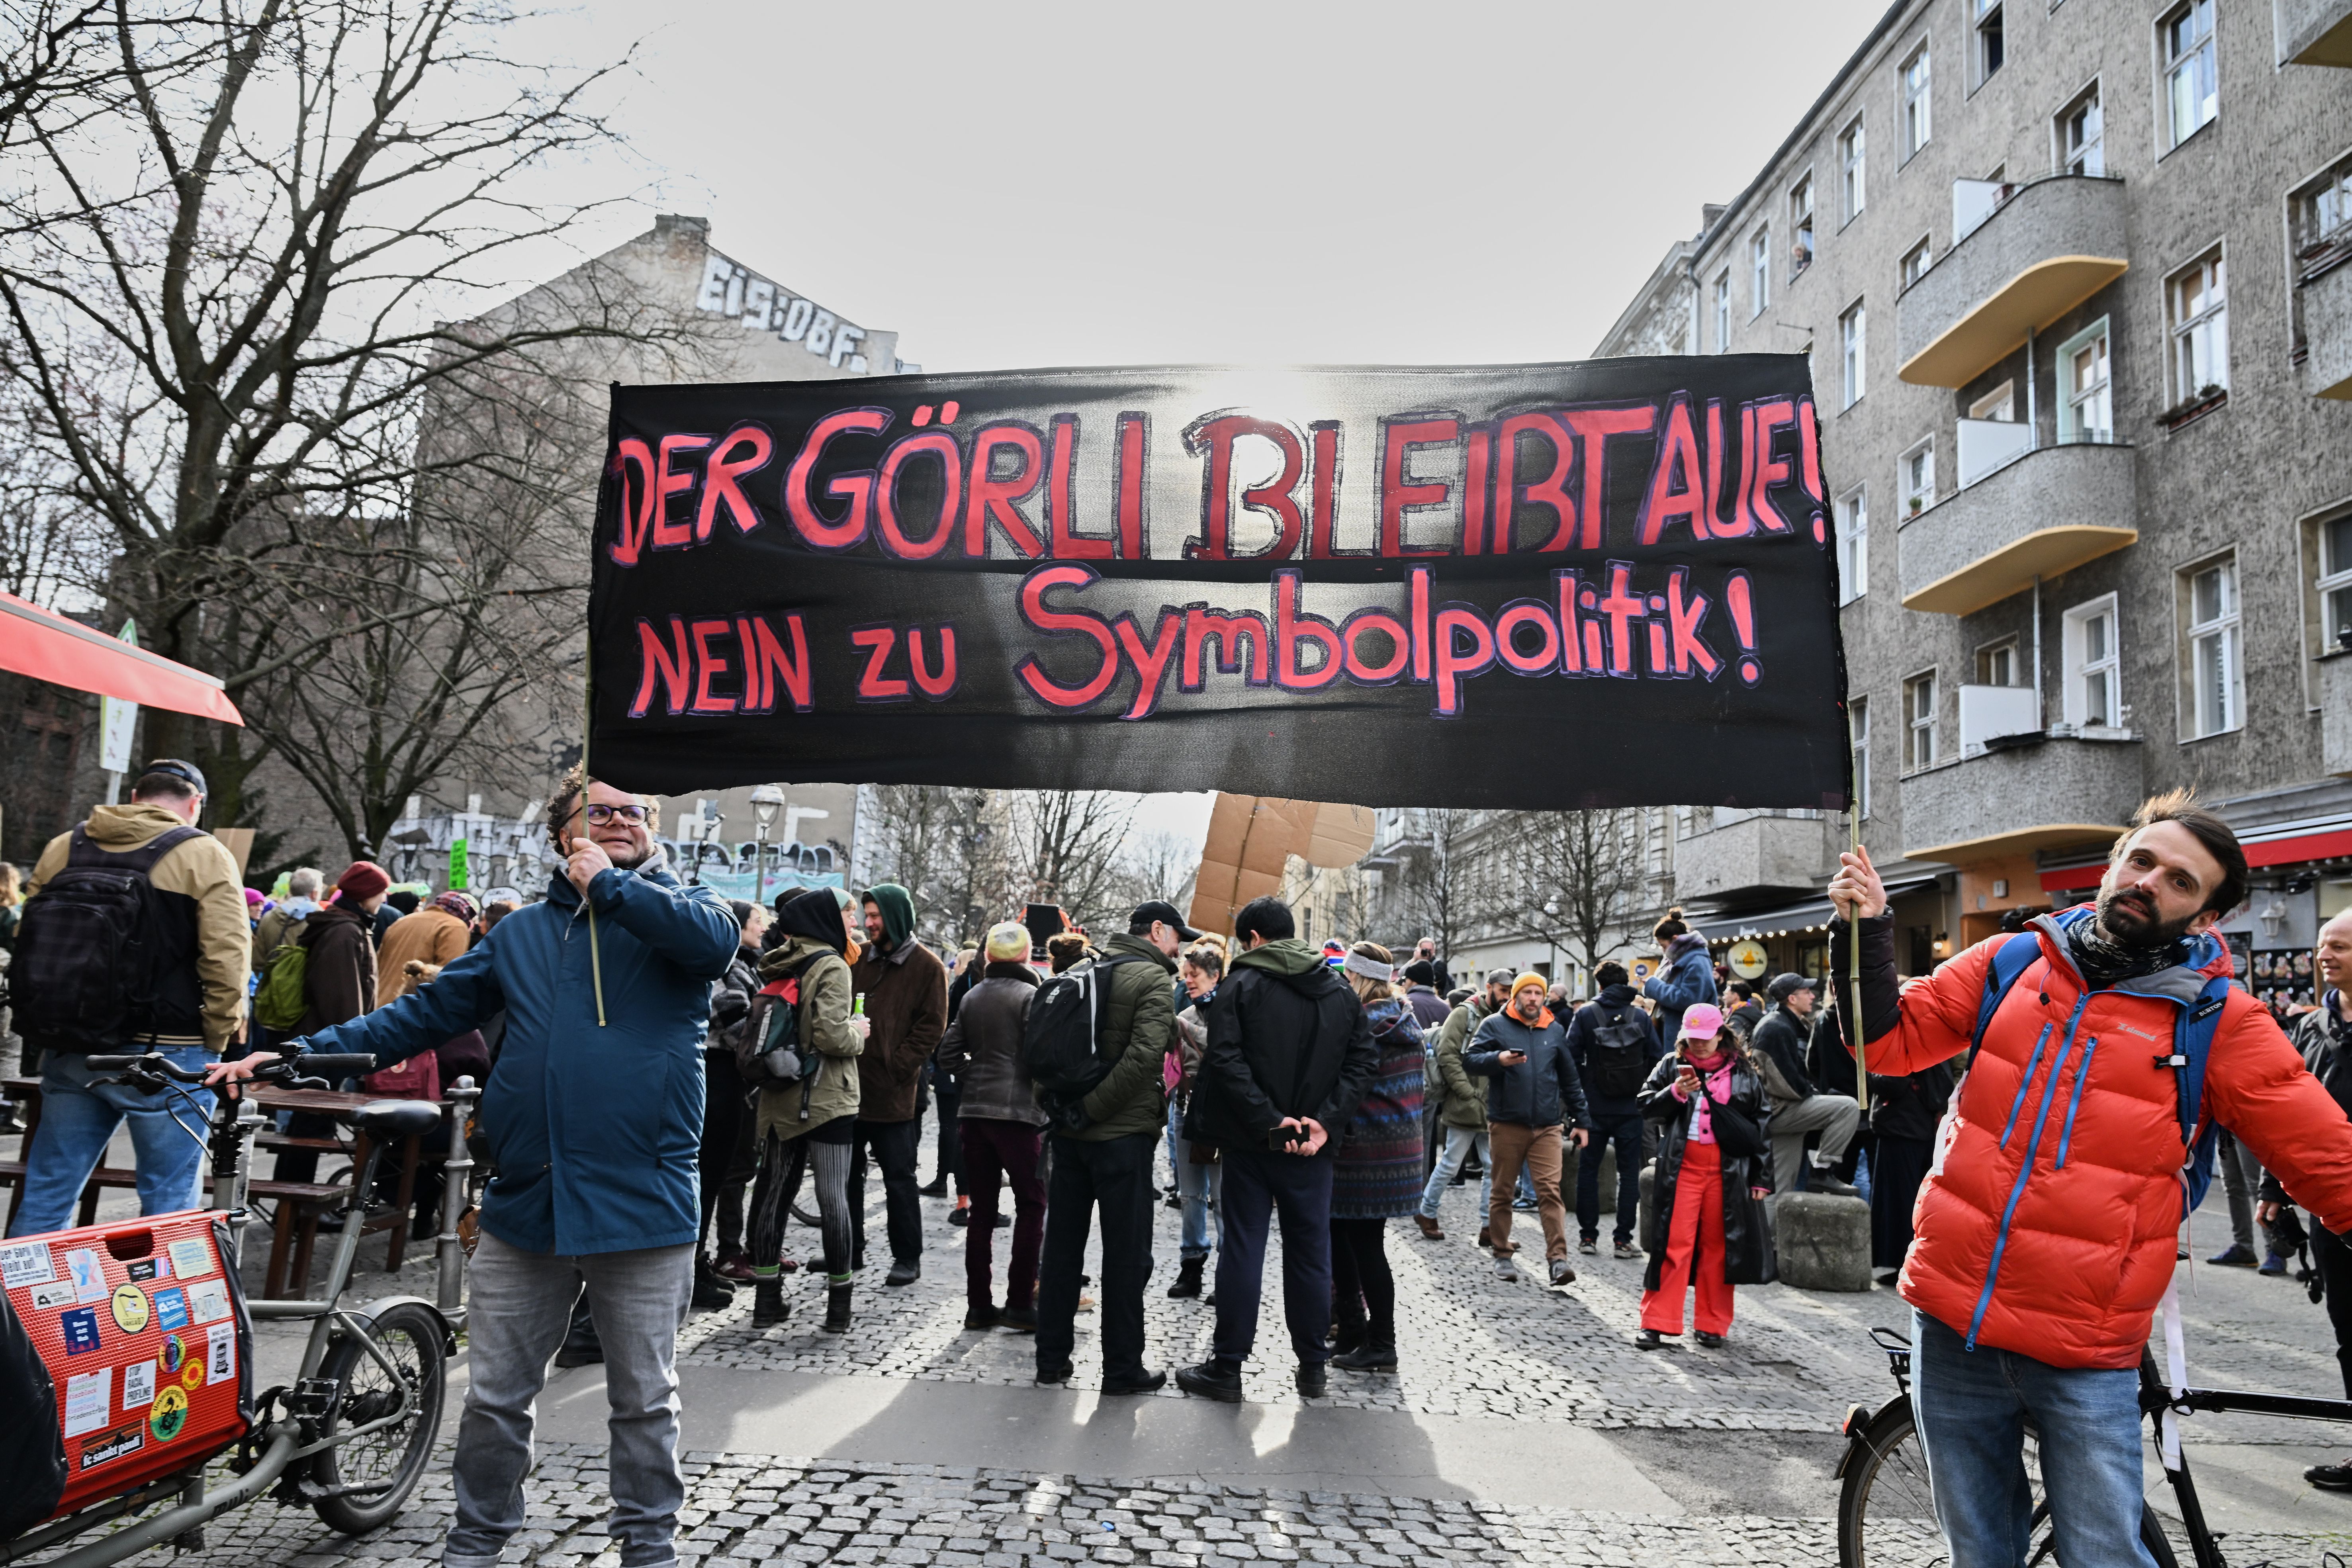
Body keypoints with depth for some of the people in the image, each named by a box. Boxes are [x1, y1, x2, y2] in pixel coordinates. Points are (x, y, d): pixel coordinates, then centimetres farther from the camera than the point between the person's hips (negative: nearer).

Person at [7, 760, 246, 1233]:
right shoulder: (204, 856, -6)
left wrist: (48, 1030, 18)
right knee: (169, 1199, 3)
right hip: (167, 1053, -5)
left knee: (47, 1193, 14)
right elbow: (226, 961, -14)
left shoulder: (62, 848, 11)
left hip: (67, 1049, 5)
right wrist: (216, 1041, -4)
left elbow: (26, 944, 13)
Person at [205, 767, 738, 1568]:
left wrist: (608, 885, -13)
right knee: (495, 1396, 13)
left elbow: (715, 938, -22)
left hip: (643, 1208, -3)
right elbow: (427, 1012, 16)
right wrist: (298, 1054, 7)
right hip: (526, 1203, 4)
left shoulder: (679, 908, 2)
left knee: (644, 1397, 10)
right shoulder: (522, 933, 15)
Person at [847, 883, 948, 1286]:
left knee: (900, 1178, 3)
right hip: (852, 1084, 6)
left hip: (893, 1090, -5)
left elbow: (932, 1025, -7)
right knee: (847, 1173, 14)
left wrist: (898, 1066, -13)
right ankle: (850, 1251, 26)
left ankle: (907, 1257, 13)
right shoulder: (861, 958, 10)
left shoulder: (926, 966, -4)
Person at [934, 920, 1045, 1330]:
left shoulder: (972, 997, 11)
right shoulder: (1030, 995, -7)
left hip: (974, 1111, 6)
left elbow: (949, 1054, 8)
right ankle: (1020, 1304, -1)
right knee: (1031, 1205, 2)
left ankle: (979, 1305, 13)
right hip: (1018, 1112, -6)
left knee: (982, 1210, 10)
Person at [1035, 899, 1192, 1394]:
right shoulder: (1152, 978, -10)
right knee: (1127, 1255, 3)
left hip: (1069, 1132, 7)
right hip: (1123, 1133, -7)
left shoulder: (1088, 970, 11)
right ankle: (1122, 1368, 10)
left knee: (1062, 1248, 14)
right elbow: (1145, 1054, -24)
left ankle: (1052, 1358, 22)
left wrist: (1060, 1104, 10)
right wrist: (1094, 1107, -18)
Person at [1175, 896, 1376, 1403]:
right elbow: (1363, 1062, -1)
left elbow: (1226, 1061, -17)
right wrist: (1325, 1120, -8)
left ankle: (1227, 1367, 9)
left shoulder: (1241, 986, -5)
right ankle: (1313, 1365, 20)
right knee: (1310, 1250, 12)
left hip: (1251, 1143, -3)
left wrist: (1268, 1120, -16)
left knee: (1243, 1248, 4)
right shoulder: (1341, 994, 7)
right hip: (1311, 1149, 3)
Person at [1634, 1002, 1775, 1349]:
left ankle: (1712, 1324, 18)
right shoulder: (1672, 1066, 7)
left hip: (1728, 1170, 1)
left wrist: (1762, 1176, 5)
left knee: (1719, 1244, 6)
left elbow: (1763, 1124, 8)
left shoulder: (1744, 1073, 6)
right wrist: (1676, 1092, -16)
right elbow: (1647, 1105, 2)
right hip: (1681, 1166, 0)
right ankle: (1655, 1322, 2)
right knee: (1673, 1243, -3)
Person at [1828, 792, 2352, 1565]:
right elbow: (1890, 1039, 5)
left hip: (2085, 1356, -2)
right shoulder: (2010, 963, 4)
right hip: (1953, 1323, 3)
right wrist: (1867, 933, -8)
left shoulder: (2219, 1022, -4)